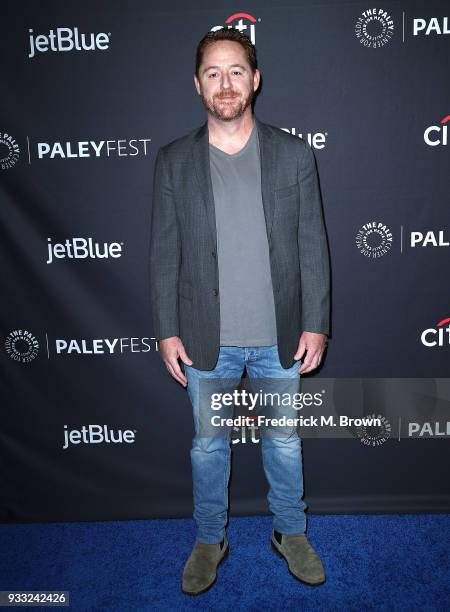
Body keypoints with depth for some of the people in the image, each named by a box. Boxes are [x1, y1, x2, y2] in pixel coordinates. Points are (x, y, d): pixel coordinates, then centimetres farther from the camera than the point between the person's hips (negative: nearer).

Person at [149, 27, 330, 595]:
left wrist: (315, 324, -4)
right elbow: (164, 254, -1)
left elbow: (312, 246, -1)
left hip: (280, 336, 1)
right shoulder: (173, 161, -2)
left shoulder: (294, 154, -3)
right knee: (208, 445, 16)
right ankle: (209, 539, 41)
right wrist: (167, 331, -3)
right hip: (207, 338, 0)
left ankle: (290, 532, 43)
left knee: (285, 442, 17)